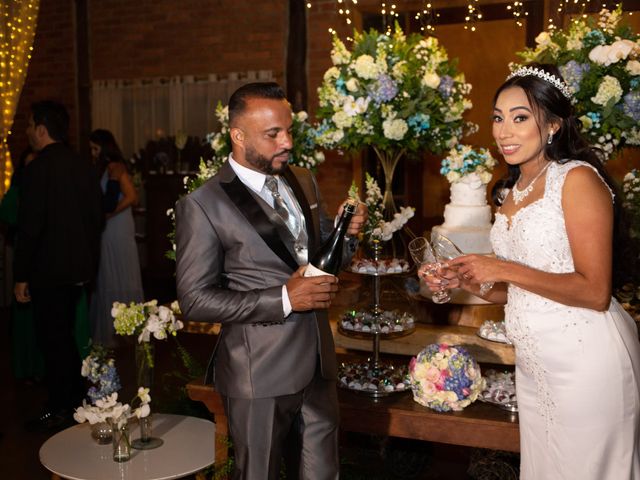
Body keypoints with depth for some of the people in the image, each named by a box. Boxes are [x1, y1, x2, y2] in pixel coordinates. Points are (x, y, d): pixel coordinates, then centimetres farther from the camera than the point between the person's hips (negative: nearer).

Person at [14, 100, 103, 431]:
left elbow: (30, 227, -17)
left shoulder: (38, 169, -16)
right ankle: (76, 396, 30)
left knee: (51, 339, 4)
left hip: (49, 269, -7)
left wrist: (21, 276, -11)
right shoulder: (82, 166, 5)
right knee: (64, 335, 20)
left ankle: (59, 410, 14)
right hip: (79, 266, 7)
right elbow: (97, 217, 10)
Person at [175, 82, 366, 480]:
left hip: (318, 361, 6)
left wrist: (346, 232, -7)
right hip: (261, 372, -5)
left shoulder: (303, 180, 6)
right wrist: (284, 299, -22)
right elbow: (195, 300, -15)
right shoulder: (203, 204, -14)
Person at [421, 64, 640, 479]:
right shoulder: (511, 192, 11)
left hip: (586, 360, -7)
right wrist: (472, 284, 2)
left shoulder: (578, 179, -13)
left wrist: (505, 271, -18)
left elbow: (595, 292, -18)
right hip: (534, 363, 7)